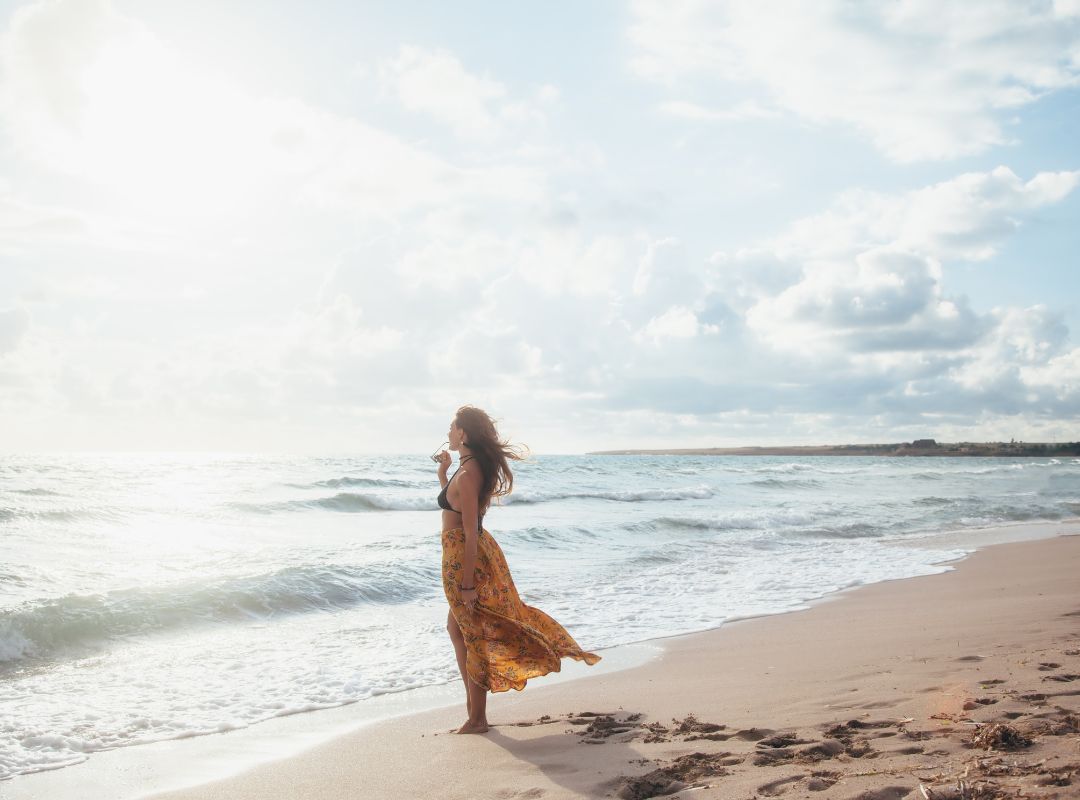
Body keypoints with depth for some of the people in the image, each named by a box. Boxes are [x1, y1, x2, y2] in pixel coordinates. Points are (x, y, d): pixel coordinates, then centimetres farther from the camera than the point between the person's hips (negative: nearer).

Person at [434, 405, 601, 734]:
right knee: (456, 626, 22)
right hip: (467, 554, 10)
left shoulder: (466, 475, -23)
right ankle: (472, 703, 32)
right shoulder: (474, 467, 7)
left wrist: (467, 583, -23)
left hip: (464, 557, -10)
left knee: (473, 634, 1)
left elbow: (470, 532, -24)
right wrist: (443, 473, 15)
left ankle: (477, 718, 13)